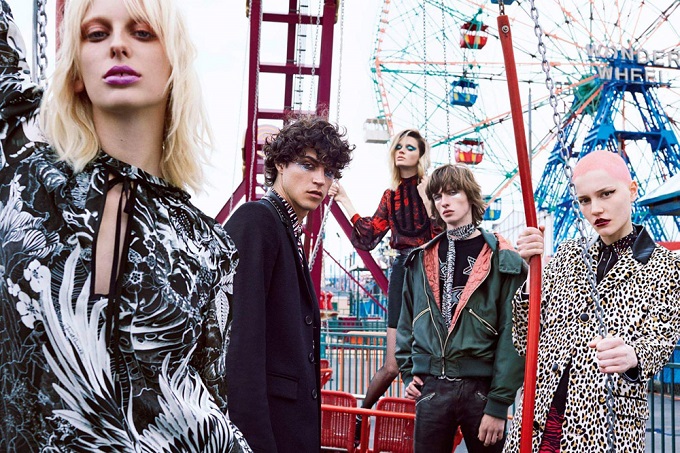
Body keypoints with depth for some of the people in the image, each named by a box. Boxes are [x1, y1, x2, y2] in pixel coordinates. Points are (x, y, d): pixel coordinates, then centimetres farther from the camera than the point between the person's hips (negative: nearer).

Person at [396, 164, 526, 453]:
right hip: (431, 388, 3)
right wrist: (408, 373, 6)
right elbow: (407, 322, 17)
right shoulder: (422, 260, 9)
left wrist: (499, 405, -13)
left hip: (482, 388, -3)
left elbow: (511, 336, -9)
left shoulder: (502, 260, -4)